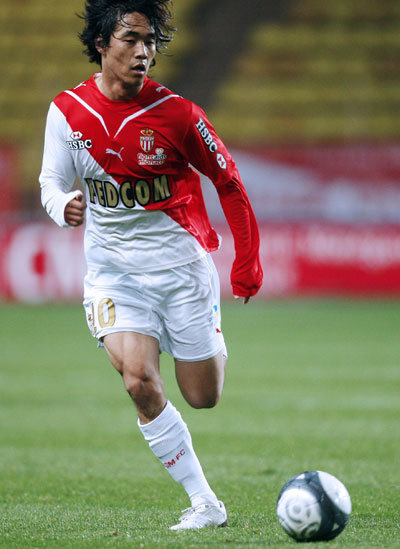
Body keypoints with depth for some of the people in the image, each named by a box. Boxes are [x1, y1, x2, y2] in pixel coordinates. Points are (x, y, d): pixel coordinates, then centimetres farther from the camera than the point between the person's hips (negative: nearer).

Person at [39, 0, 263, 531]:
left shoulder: (176, 113, -12)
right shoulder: (68, 110, -5)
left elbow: (229, 182, -1)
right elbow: (53, 181, 6)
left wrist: (248, 261, -1)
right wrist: (64, 207, -18)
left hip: (182, 265, -1)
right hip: (113, 270, 1)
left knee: (204, 397, 5)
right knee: (140, 382, -21)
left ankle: (212, 346, 42)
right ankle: (204, 502, -11)